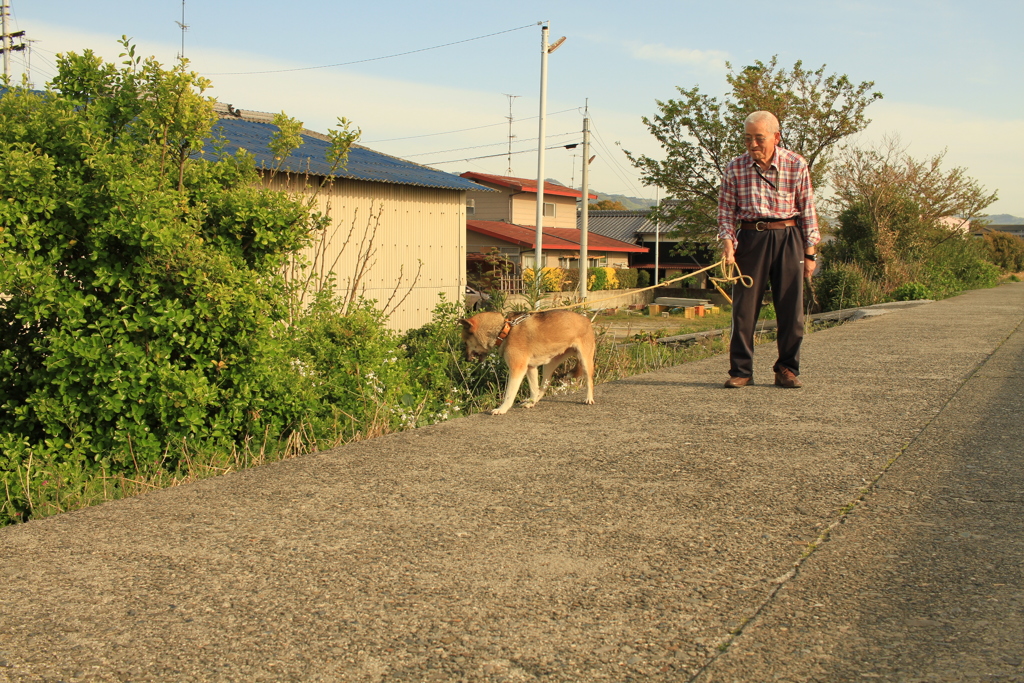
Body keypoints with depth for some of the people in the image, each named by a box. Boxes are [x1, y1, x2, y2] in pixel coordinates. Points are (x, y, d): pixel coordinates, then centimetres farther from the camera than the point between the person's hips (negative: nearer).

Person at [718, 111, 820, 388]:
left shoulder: (796, 165, -1)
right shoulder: (735, 168, 0)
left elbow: (807, 210, 4)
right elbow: (726, 211, 4)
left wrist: (810, 253, 3)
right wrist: (728, 242, -11)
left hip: (788, 238, 0)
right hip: (751, 238, 0)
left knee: (791, 308, 2)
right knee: (744, 308, -1)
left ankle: (787, 369, 15)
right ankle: (741, 370, 8)